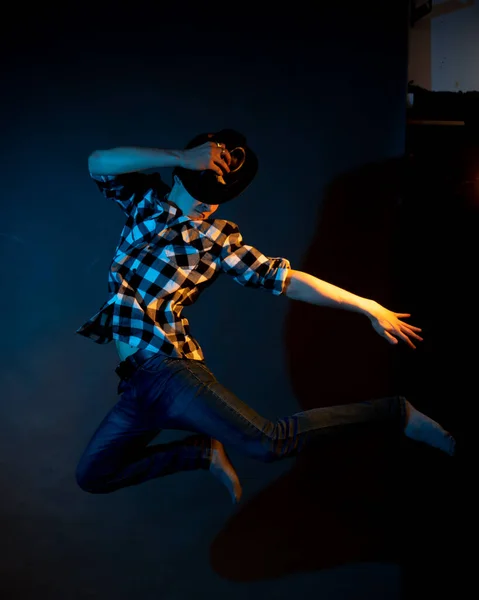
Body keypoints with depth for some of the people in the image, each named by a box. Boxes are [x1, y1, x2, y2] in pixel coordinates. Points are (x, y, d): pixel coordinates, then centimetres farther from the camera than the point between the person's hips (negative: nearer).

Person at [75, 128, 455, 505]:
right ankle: (203, 451, 15)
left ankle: (393, 412, -5)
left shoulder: (217, 239, -1)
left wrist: (368, 307, -6)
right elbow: (98, 164, -7)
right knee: (93, 475, 8)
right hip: (137, 379, 6)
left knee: (266, 443, -21)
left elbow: (288, 281, -3)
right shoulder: (144, 200, 10)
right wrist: (178, 157, -19)